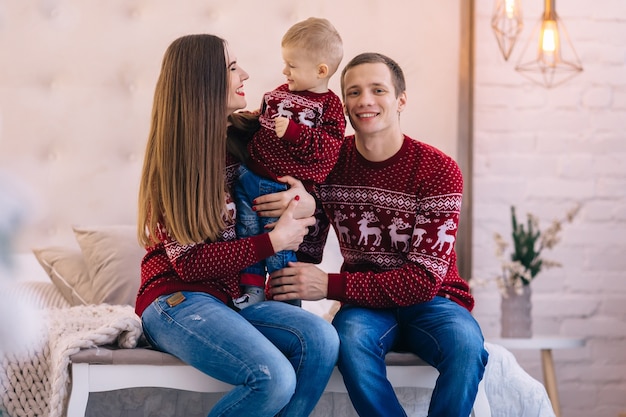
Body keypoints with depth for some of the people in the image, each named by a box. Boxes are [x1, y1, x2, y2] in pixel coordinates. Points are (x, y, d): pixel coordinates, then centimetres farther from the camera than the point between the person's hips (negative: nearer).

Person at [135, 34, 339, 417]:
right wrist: (274, 241, -12)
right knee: (275, 378, -29)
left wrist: (305, 204, -5)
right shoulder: (173, 155, -8)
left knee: (321, 340, -22)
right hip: (177, 299, -6)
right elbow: (188, 261, -13)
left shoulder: (241, 137, 7)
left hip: (234, 297, 6)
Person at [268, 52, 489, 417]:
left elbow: (424, 278, -17)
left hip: (430, 300, -1)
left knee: (466, 344, -35)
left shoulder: (439, 170, -12)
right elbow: (308, 253, 6)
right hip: (366, 304, 2)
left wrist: (329, 285, -24)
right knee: (350, 335, -34)